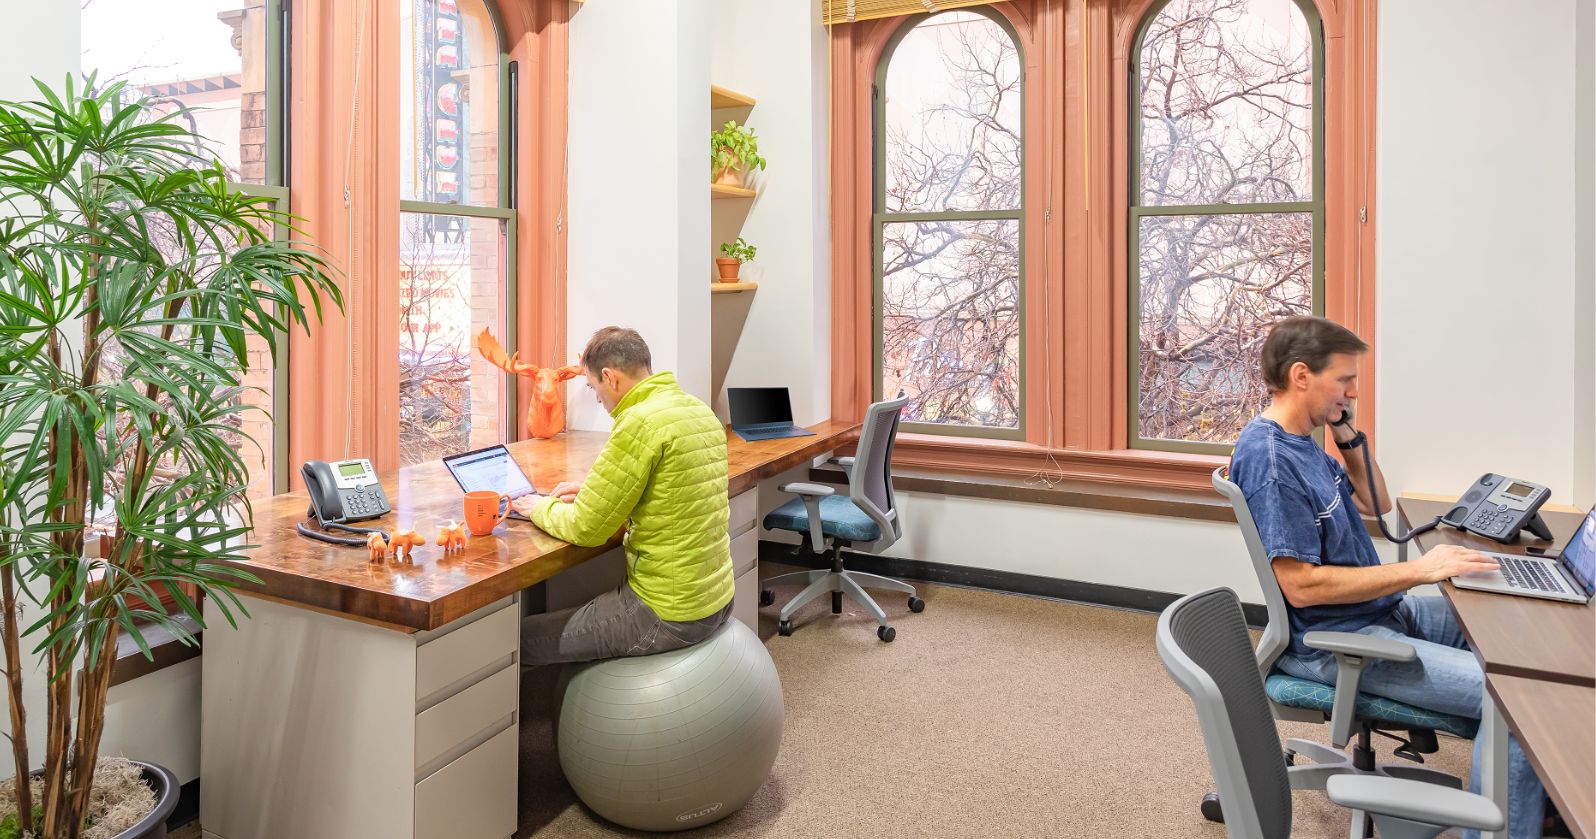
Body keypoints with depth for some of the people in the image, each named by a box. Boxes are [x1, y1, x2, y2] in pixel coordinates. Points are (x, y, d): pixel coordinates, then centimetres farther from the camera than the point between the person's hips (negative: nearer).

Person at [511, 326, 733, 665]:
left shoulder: (640, 422, -20)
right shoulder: (701, 410, 6)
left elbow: (587, 529, -16)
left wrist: (542, 507, 4)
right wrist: (595, 490, 14)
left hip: (668, 615, -9)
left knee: (518, 640, 4)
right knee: (573, 608, 27)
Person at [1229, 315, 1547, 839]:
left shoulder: (1302, 441, 7)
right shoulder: (1268, 457, -25)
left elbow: (1375, 505, 18)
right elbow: (1301, 585, -27)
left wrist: (1349, 437, 4)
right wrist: (1419, 569, -22)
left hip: (1381, 608, 10)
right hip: (1335, 640, -10)